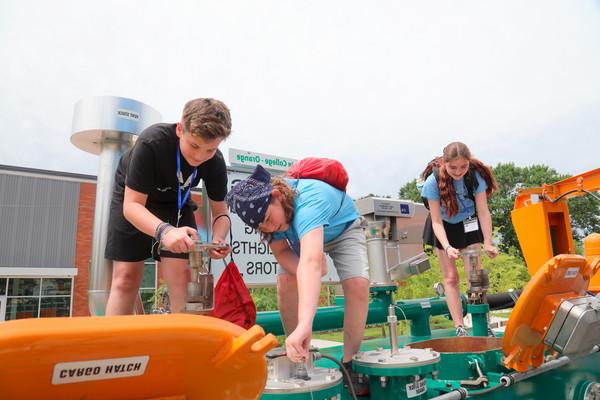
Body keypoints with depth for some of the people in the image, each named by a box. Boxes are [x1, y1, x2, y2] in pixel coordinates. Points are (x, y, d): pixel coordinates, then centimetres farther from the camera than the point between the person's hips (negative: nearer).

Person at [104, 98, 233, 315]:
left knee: (182, 275, -10)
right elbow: (132, 205, -35)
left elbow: (220, 212, -17)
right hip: (131, 198, -2)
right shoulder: (151, 142, -36)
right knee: (126, 277, -5)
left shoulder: (215, 163, -25)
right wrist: (165, 231, -55)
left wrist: (218, 239, -40)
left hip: (175, 202, 2)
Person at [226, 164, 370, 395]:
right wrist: (304, 272, -39)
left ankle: (349, 364, -7)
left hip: (343, 228, -4)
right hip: (300, 234, 4)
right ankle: (297, 359, -1)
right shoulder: (266, 210, -26)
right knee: (286, 282, -18)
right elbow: (280, 250, -17)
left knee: (358, 285, -24)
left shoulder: (308, 201, -47)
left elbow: (311, 261, -62)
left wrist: (304, 325, -73)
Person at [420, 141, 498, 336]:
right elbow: (436, 221, -24)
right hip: (444, 227, -1)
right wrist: (447, 247, -37)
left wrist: (488, 243, -30)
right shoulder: (434, 180, -27)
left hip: (468, 225, 1)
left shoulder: (476, 175, -23)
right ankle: (459, 327, 2)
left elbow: (483, 211, -21)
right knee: (451, 277, -1)